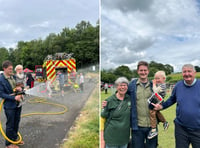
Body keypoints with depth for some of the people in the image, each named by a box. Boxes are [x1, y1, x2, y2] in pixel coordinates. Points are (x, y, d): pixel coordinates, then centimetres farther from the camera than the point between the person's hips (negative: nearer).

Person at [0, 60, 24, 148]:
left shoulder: (14, 77, 4)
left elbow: (18, 86, 15)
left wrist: (20, 88, -9)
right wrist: (14, 97, -23)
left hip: (18, 104, 6)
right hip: (9, 105, -6)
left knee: (16, 123, 19)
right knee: (10, 124, 7)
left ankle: (14, 138, 38)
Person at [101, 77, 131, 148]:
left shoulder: (130, 99, 0)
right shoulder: (109, 101, -8)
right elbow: (103, 118, -5)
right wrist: (102, 138, -5)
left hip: (125, 138, 3)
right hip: (111, 138, -3)